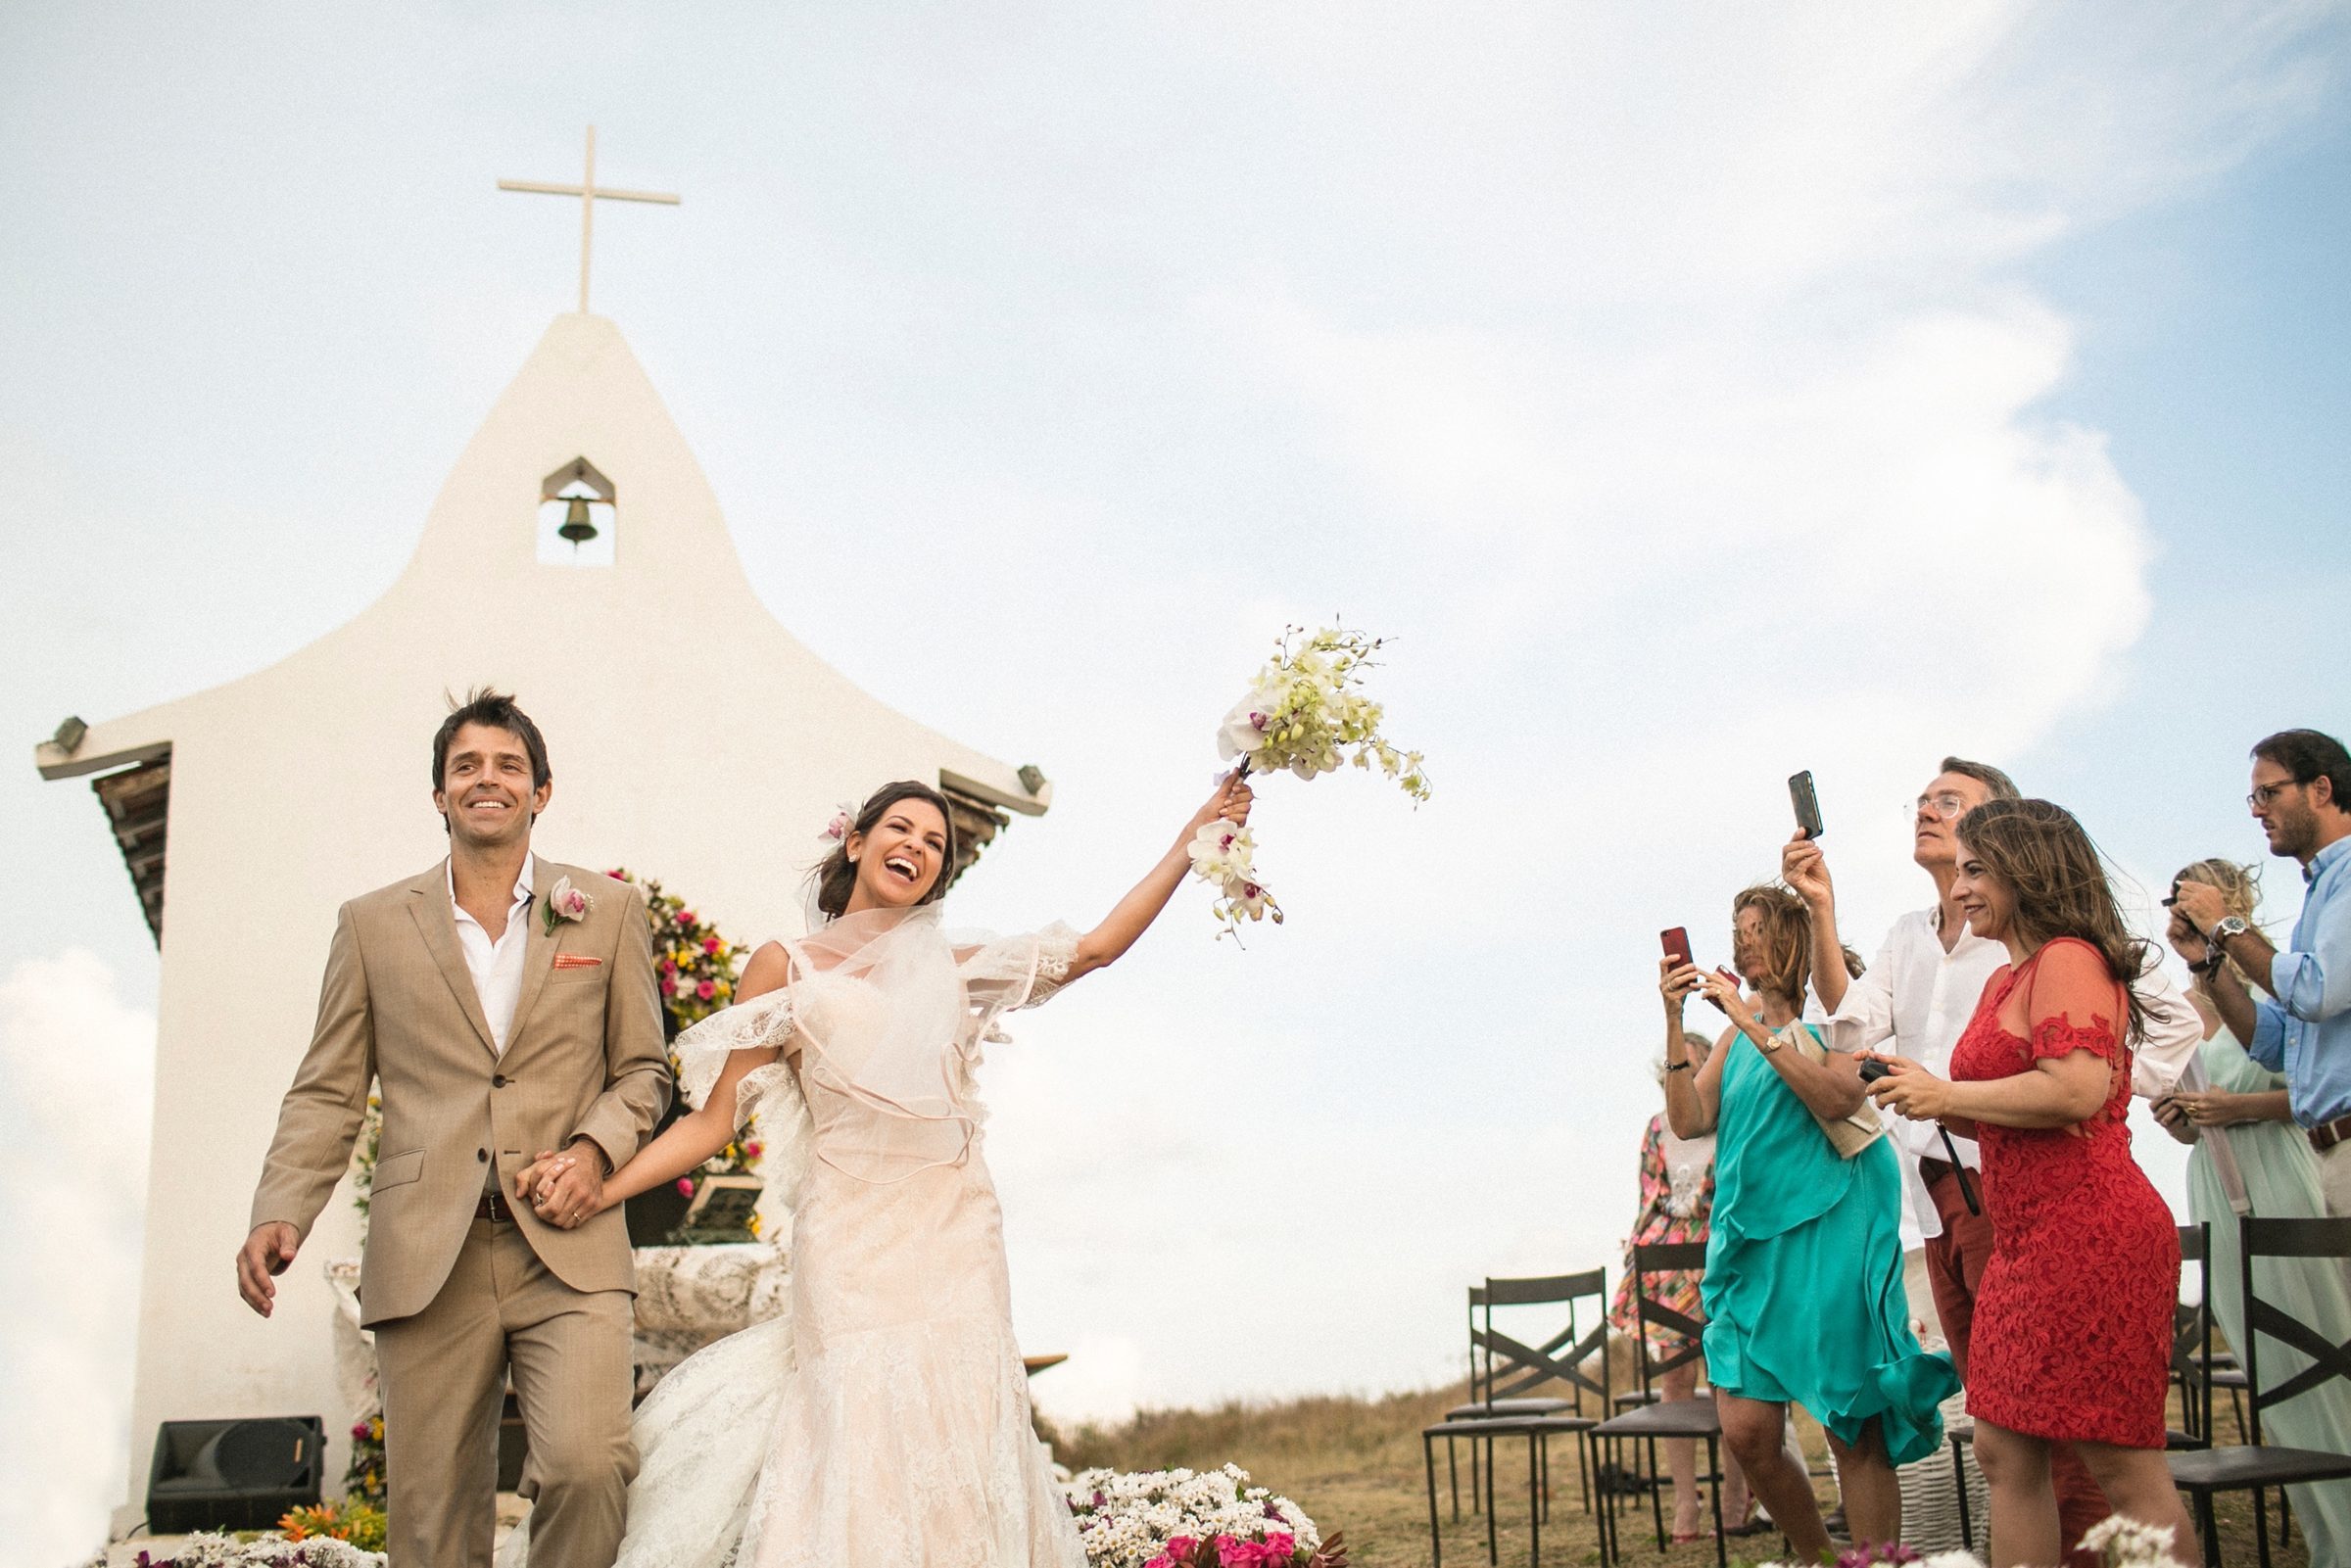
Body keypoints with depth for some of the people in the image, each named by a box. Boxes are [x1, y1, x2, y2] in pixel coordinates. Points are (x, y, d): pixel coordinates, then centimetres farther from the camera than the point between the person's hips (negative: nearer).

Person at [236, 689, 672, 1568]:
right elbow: (327, 1093, 11)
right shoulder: (373, 925, 12)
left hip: (569, 1251, -1)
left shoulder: (608, 911, 12)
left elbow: (642, 1068, 15)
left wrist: (595, 1149, -5)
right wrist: (279, 1213, -5)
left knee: (588, 1465, -21)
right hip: (426, 1258, 1)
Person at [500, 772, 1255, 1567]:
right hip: (852, 1237, -3)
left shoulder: (955, 965, 15)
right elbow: (715, 1118, 2)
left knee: (958, 1435, 2)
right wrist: (602, 1188, -11)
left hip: (958, 1239, 4)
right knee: (860, 1432, -10)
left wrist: (1193, 840, 12)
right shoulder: (786, 968, 6)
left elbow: (1098, 946, 15)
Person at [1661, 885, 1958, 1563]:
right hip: (1753, 1237, 5)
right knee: (1747, 1434, -1)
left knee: (1853, 1432, -6)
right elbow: (1690, 1122, 7)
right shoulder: (1739, 1033, 19)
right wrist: (1674, 1021, -2)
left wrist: (1756, 1026, -16)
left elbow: (1838, 1100, -15)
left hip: (1827, 1227, -5)